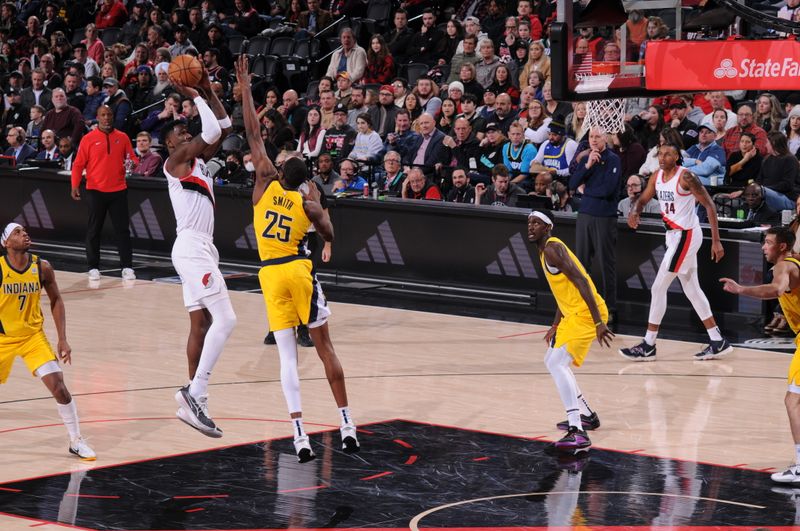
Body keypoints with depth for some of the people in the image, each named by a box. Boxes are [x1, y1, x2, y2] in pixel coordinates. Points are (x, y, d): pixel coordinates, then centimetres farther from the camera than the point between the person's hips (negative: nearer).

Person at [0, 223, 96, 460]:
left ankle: (76, 441, 3)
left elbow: (56, 301, 4)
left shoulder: (42, 267, -9)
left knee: (58, 386, -9)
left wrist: (62, 339, -1)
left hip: (33, 336, 1)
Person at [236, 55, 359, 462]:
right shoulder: (308, 204, -1)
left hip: (270, 274, 1)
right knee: (324, 347, 8)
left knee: (287, 355, -2)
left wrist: (245, 87, 8)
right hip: (299, 271, -1)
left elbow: (252, 134, 4)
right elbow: (330, 236, 15)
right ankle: (347, 425, 6)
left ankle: (300, 435, -13)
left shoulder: (265, 183, 0)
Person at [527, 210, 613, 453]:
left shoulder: (552, 248, -13)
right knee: (552, 361, 25)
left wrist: (599, 322, -27)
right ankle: (586, 415, 37)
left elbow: (580, 281, -22)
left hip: (585, 314, -11)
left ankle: (578, 434, -33)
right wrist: (555, 326, 29)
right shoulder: (545, 251, 19)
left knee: (558, 364, -23)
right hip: (574, 314, 11)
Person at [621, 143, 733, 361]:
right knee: (692, 289, 13)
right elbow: (643, 199, 17)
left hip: (686, 235, -9)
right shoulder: (657, 177, 5)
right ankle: (718, 342, 19)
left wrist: (716, 241, -20)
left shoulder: (686, 177, -17)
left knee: (658, 288, -7)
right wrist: (634, 212, -9)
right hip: (674, 235, 9)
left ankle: (648, 347, 0)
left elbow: (709, 205, -16)